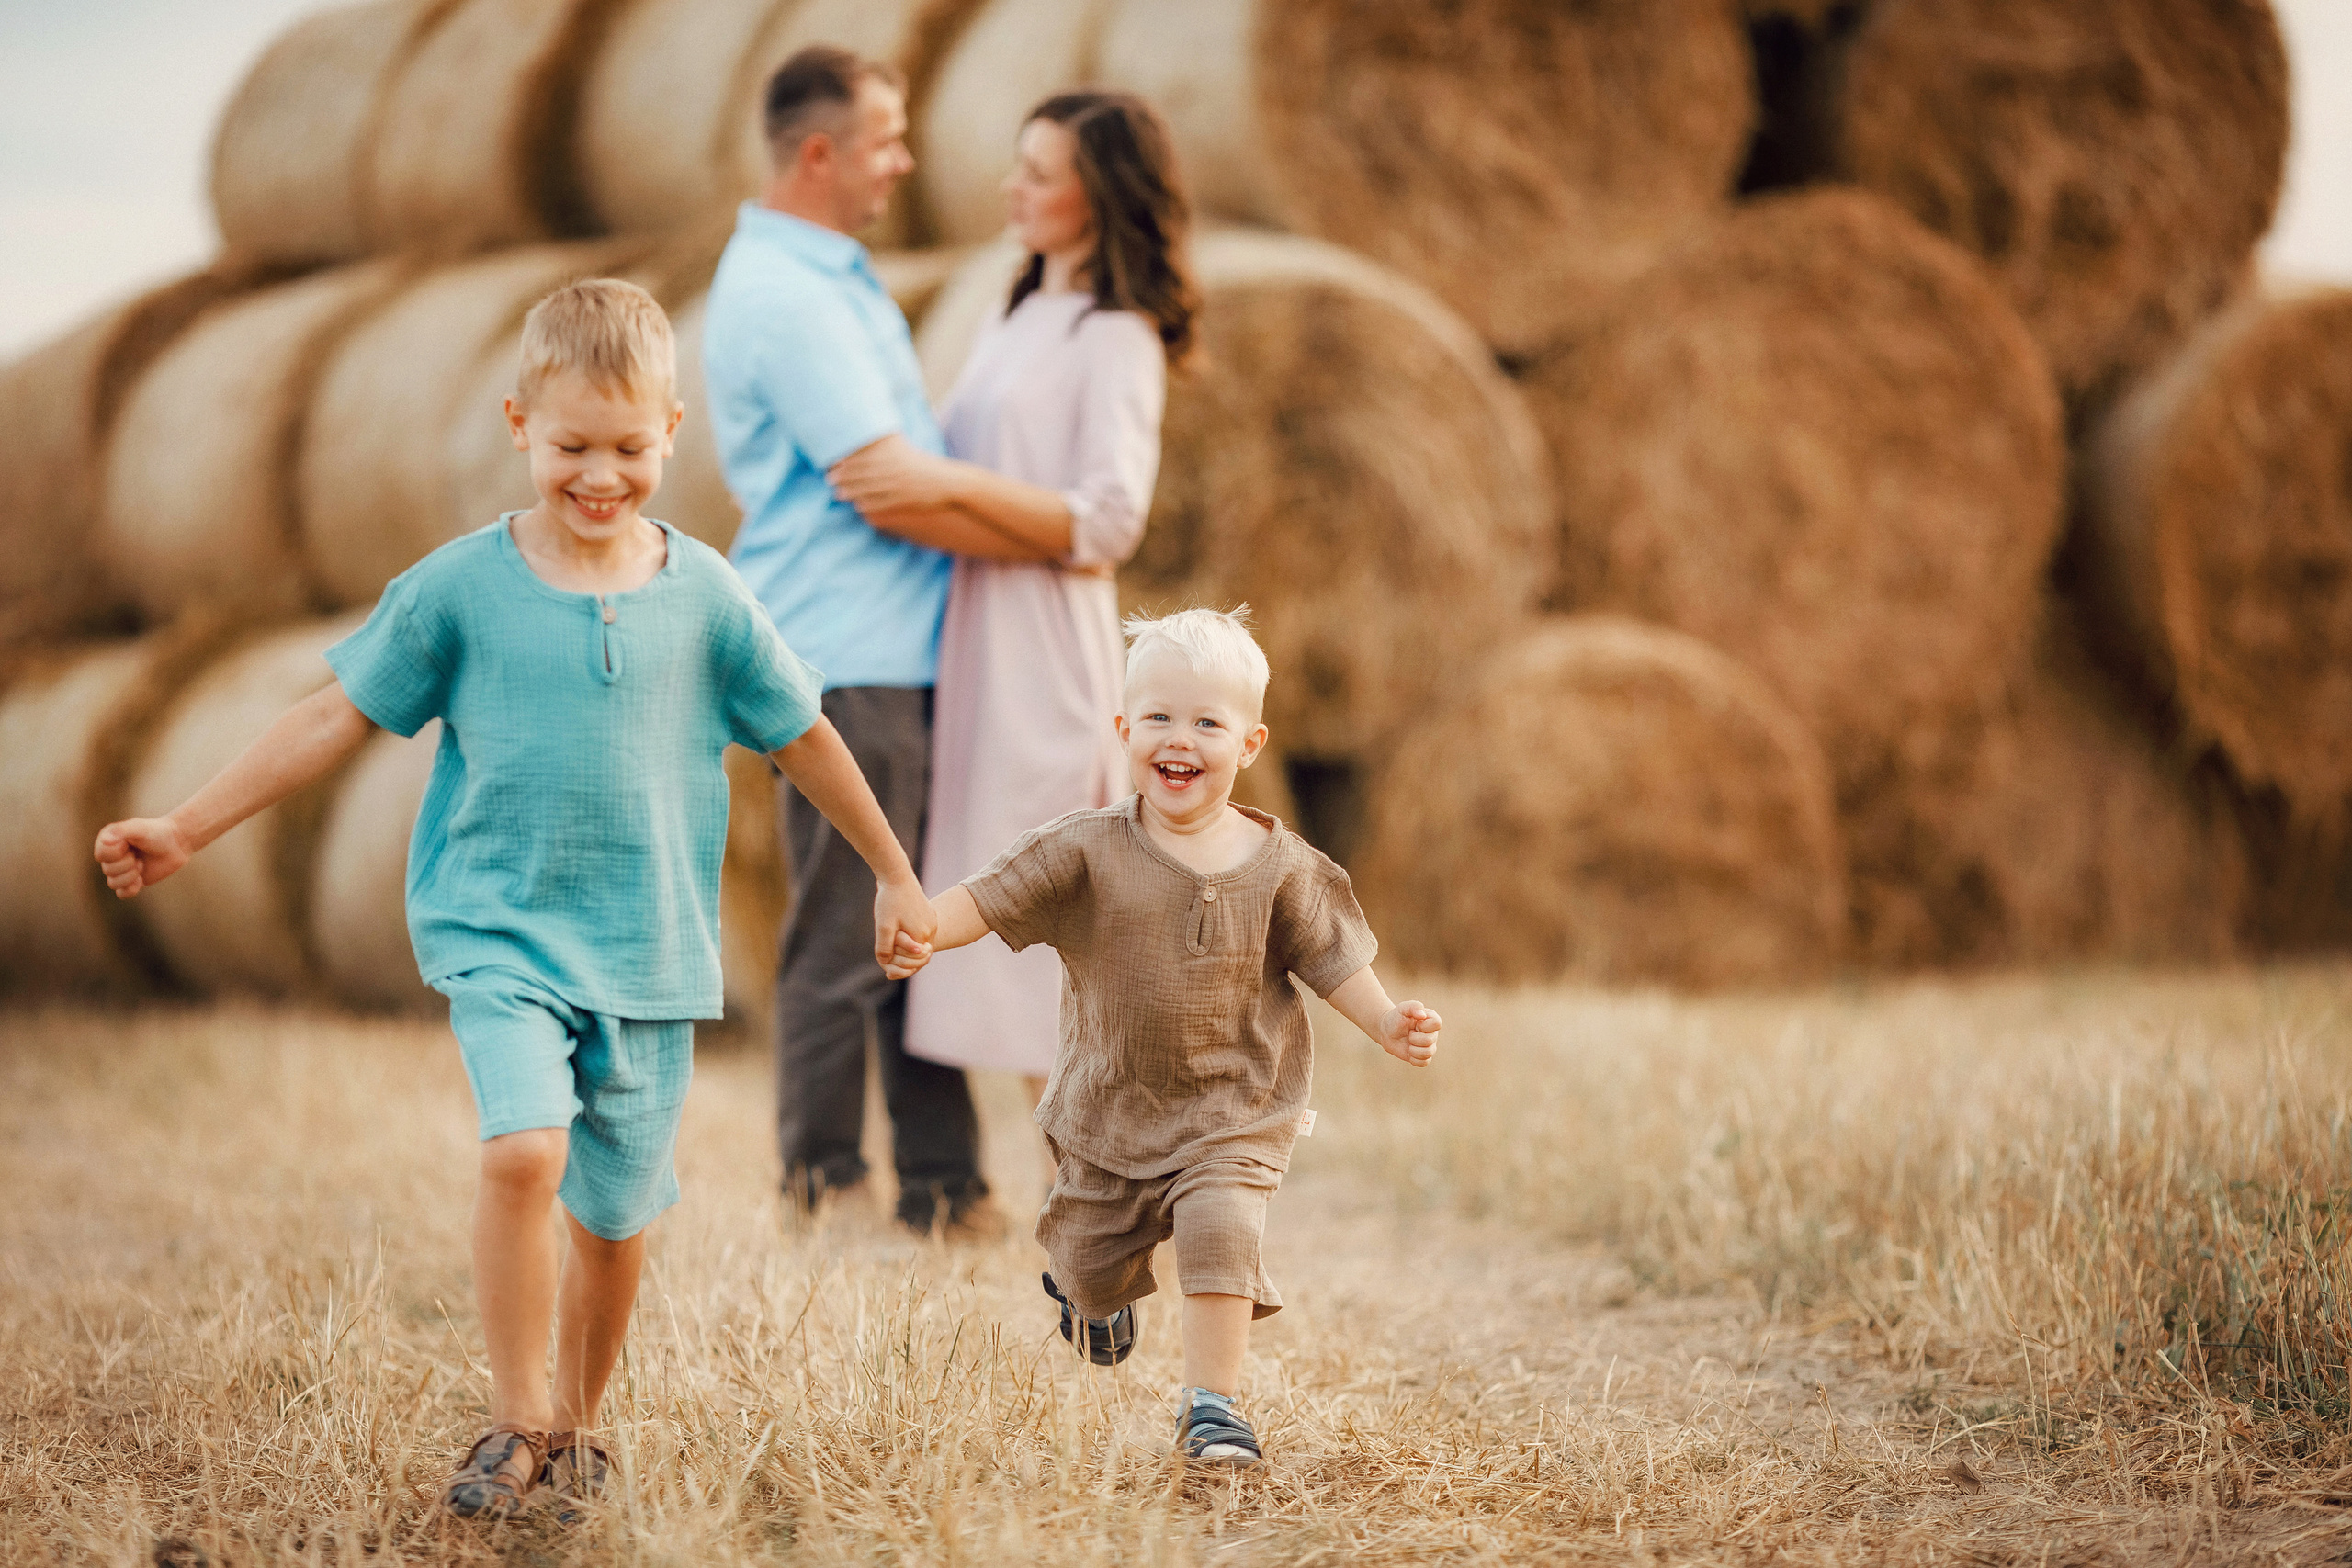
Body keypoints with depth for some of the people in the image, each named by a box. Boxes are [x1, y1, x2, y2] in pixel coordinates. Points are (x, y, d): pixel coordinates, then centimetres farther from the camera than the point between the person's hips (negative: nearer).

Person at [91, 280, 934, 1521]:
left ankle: (575, 1428, 29)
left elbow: (801, 738, 12)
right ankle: (516, 1422, -12)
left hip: (650, 950, 2)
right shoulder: (458, 589, -4)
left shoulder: (705, 596, 0)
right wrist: (186, 829, 2)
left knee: (616, 1212, 8)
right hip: (499, 929, -2)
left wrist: (895, 878, 19)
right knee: (524, 1149, -25)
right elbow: (338, 720, 3)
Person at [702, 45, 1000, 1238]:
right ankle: (822, 1200, 4)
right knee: (844, 941, -4)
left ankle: (941, 1188, 16)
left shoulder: (834, 278, 18)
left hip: (901, 651, 10)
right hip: (841, 661, -10)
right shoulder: (780, 296, -15)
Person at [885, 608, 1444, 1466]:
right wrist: (921, 929, -31)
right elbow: (992, 895, -14)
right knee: (1089, 1270, 15)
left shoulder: (1279, 866, -7)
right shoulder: (1088, 850, -10)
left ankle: (1210, 1406, -9)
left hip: (1233, 1112, -1)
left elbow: (1330, 958, 2)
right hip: (1111, 1108, 1)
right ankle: (1100, 1285, 54)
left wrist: (1389, 1023, -11)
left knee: (1220, 1232, -23)